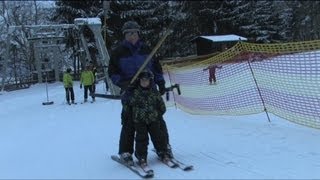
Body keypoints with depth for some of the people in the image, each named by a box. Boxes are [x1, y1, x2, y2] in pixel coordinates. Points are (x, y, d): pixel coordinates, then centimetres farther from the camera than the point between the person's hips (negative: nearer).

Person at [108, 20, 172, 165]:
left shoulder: (146, 49, 12)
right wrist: (122, 82, -13)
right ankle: (125, 152, 7)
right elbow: (112, 72, 5)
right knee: (129, 122, -6)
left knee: (157, 119, 4)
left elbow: (157, 67, 18)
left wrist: (161, 83, 10)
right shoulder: (118, 52, 4)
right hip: (130, 92, -2)